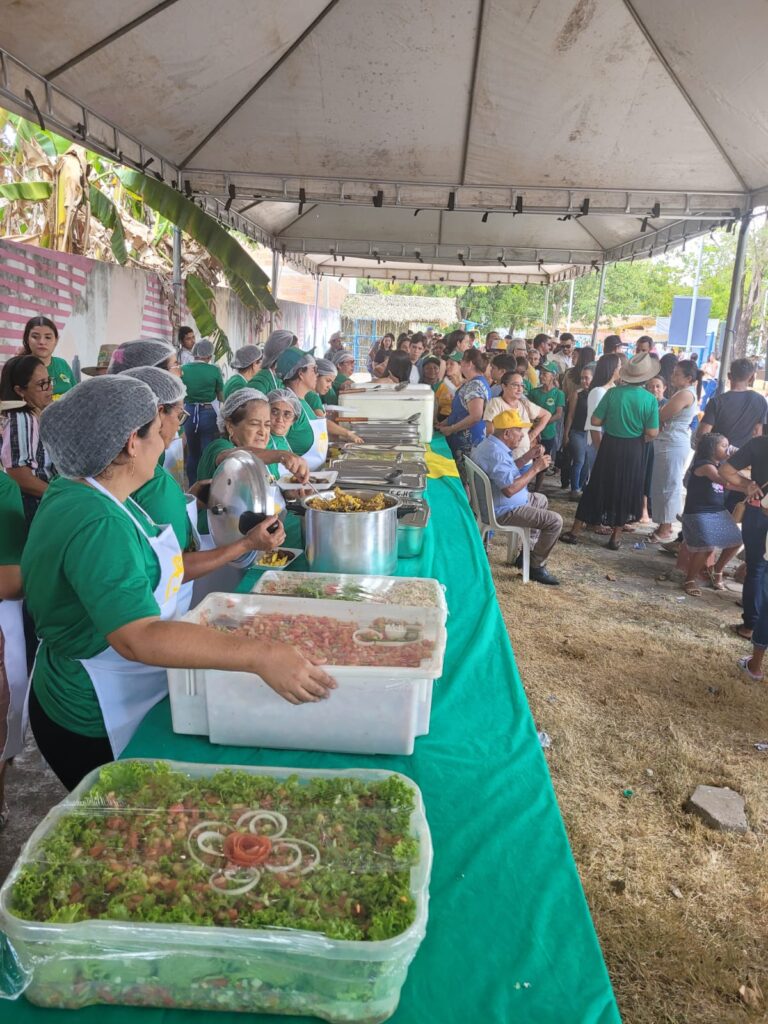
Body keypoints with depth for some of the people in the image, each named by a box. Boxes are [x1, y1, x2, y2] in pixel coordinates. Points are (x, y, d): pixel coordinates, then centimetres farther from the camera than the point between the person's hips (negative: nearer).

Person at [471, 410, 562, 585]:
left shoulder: (491, 444, 6)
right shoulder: (496, 453, -29)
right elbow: (510, 489, -34)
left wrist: (529, 456, 5)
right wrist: (536, 468, -25)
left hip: (494, 502, 11)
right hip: (503, 510, -11)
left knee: (541, 500, 32)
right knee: (555, 521, -13)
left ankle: (529, 550, 31)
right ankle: (536, 566, 1)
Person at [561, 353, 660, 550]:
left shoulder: (612, 393, -10)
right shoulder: (650, 399, -11)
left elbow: (595, 421, -8)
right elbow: (652, 432, -11)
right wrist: (637, 426, 9)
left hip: (610, 445, 1)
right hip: (633, 449, -1)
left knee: (597, 486, 10)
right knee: (625, 491, 13)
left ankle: (575, 531, 14)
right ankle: (616, 537, 18)